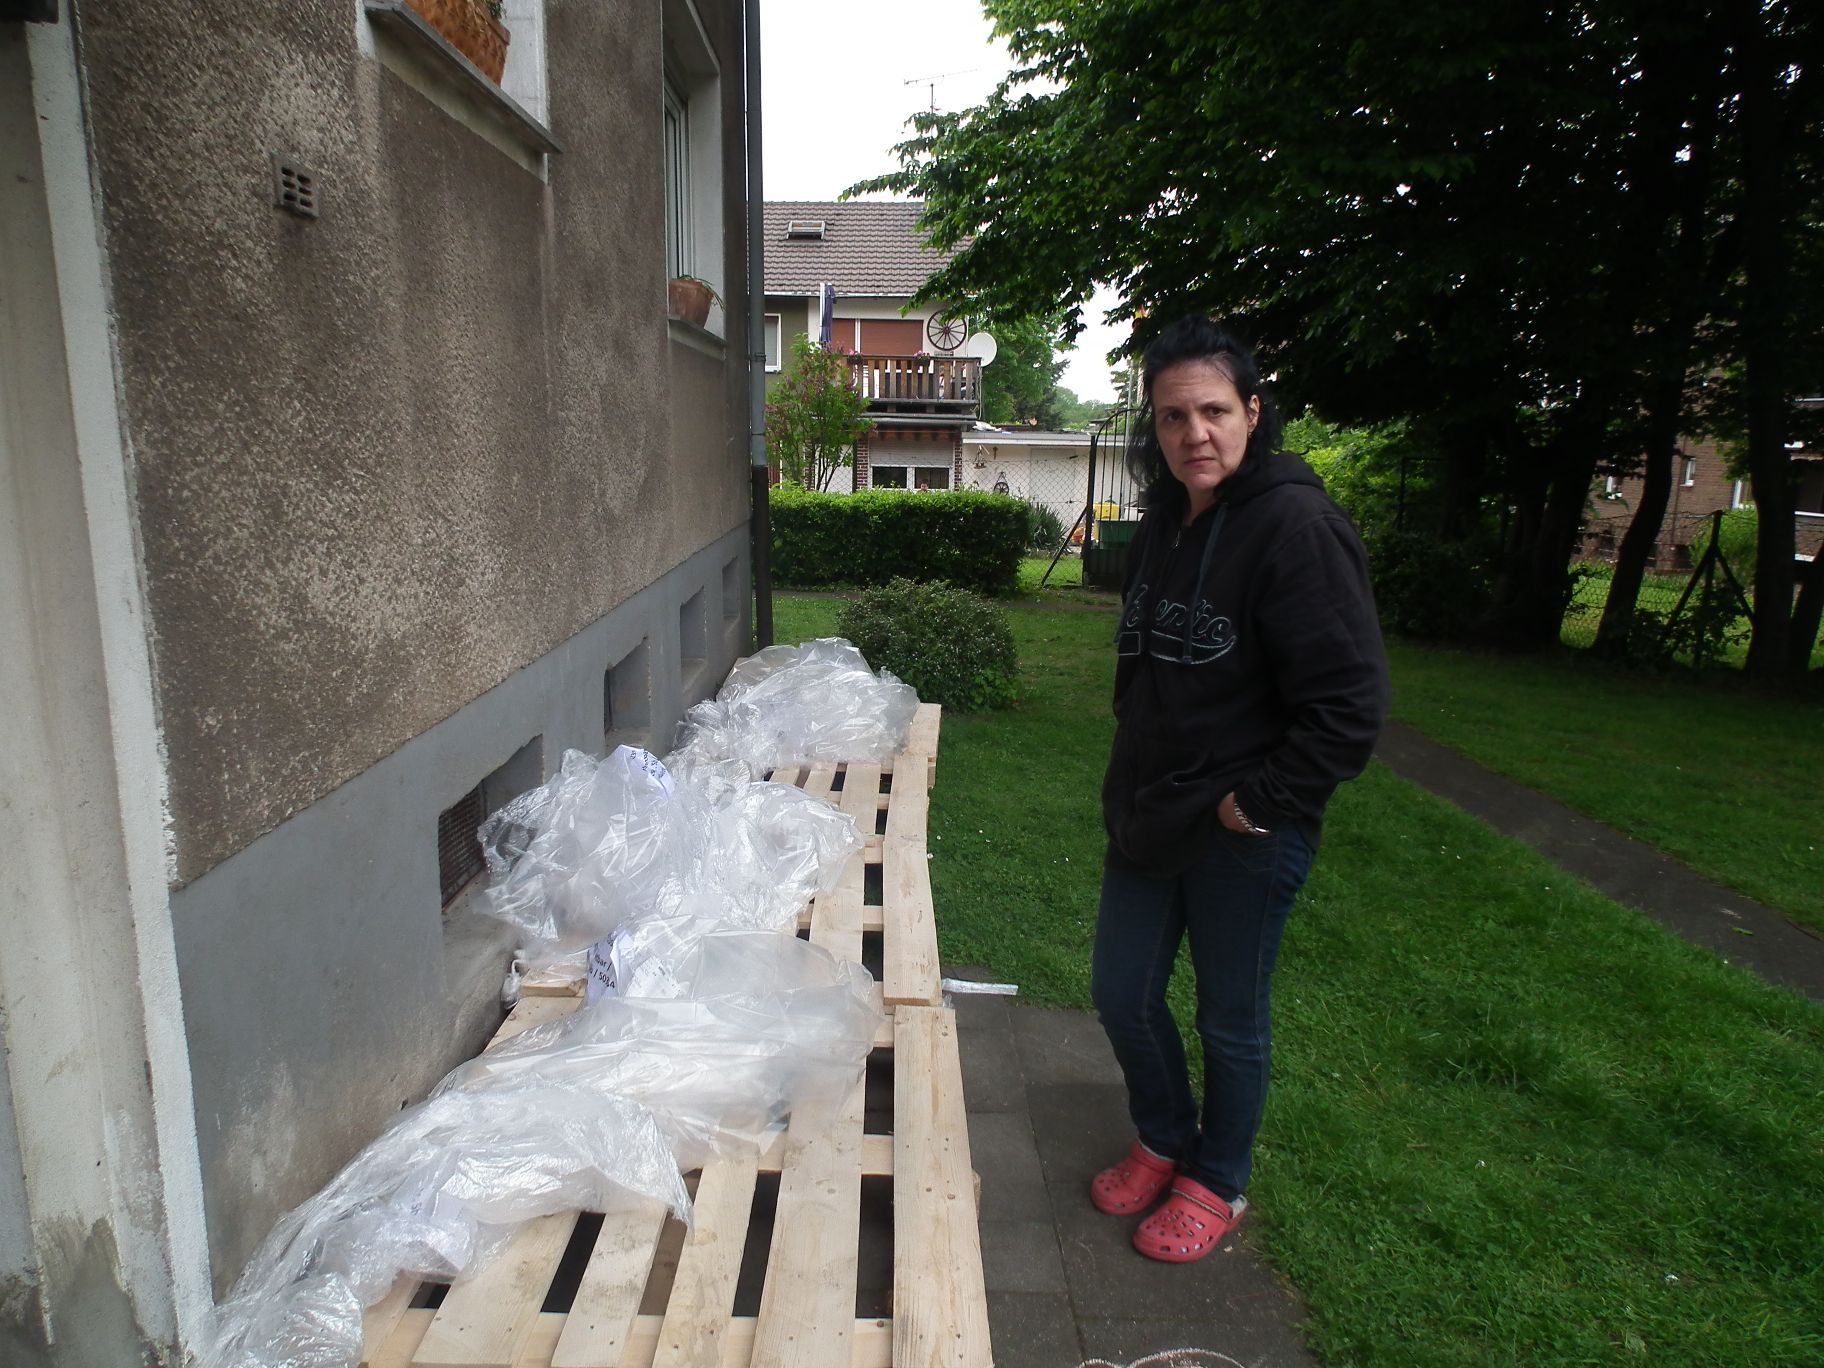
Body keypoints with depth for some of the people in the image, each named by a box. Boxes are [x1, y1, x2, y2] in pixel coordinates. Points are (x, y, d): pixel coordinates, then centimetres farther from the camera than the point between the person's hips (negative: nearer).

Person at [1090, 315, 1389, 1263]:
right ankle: (1163, 1142, 44)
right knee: (1120, 994, 18)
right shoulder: (1163, 523, 6)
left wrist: (1257, 803, -17)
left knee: (1230, 1020, 13)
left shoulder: (1294, 525, -19)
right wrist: (1134, 789, 11)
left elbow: (1350, 704, -21)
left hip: (1244, 835, -7)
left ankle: (1216, 1184, 38)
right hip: (1149, 819, 8)